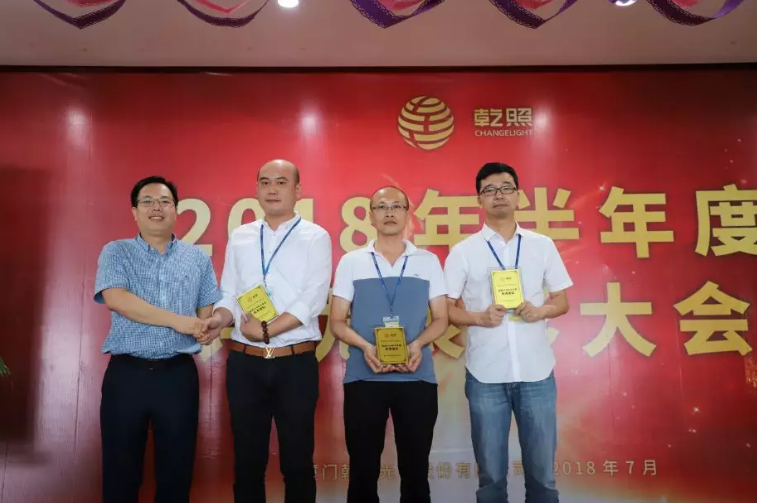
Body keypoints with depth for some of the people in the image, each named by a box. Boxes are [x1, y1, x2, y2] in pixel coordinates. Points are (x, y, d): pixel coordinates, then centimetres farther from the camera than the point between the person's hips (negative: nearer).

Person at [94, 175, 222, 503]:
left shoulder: (198, 259, 10)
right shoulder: (116, 252, 4)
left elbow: (208, 311, 10)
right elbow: (116, 299, -13)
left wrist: (206, 329, -15)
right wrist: (179, 321, -15)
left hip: (179, 375, 2)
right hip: (126, 374, -1)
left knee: (176, 469, 10)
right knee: (120, 469, 9)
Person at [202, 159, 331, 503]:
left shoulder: (315, 237, 0)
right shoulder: (239, 237, 11)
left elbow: (312, 300, -10)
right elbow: (229, 295, 10)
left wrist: (266, 330, -16)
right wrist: (220, 318, -11)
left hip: (296, 362, -3)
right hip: (244, 363, 3)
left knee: (297, 460, 8)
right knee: (247, 459, 13)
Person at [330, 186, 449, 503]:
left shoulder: (428, 261, 7)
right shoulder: (351, 262, 5)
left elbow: (441, 319, 8)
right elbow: (336, 321, 4)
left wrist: (418, 344, -12)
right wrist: (365, 347, -14)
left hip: (417, 377, 1)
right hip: (363, 377, 0)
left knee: (415, 468, 10)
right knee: (363, 469, 9)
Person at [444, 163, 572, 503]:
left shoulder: (543, 245, 6)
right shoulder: (462, 251, 1)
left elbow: (562, 301, 10)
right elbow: (446, 309, 3)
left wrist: (540, 310, -11)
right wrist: (478, 317, -15)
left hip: (536, 371, 1)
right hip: (485, 374, -1)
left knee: (542, 470, 11)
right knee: (491, 472, 10)